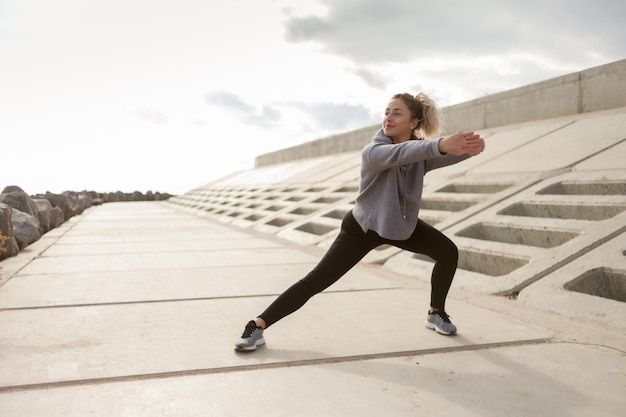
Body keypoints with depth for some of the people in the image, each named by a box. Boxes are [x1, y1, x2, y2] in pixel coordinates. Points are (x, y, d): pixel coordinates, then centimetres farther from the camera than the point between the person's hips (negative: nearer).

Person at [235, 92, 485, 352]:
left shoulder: (421, 151, -12)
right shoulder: (373, 151, -28)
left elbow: (448, 155, -30)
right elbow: (398, 153, -51)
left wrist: (471, 146, -54)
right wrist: (441, 145, -67)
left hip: (403, 223, 6)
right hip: (363, 226, -5)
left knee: (448, 252, 0)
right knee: (315, 282, -14)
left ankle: (436, 313, 21)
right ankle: (258, 326, -8)